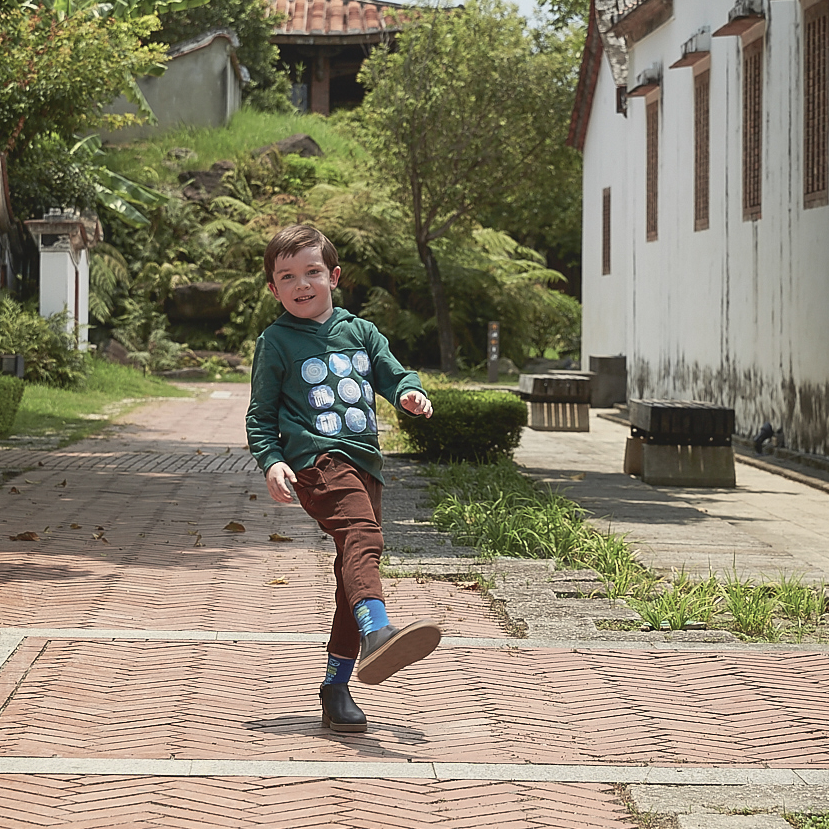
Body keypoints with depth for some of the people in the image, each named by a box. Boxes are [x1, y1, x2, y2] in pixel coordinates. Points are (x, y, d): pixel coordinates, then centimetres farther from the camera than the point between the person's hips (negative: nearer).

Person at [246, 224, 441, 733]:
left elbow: (392, 373, 18)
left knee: (355, 569, 5)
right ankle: (376, 633, -56)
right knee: (361, 536, -32)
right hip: (317, 459, -6)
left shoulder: (360, 331, 19)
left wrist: (409, 391, -6)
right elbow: (261, 415, 9)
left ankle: (337, 686, 14)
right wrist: (271, 461, -7)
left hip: (365, 463, 6)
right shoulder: (277, 343, 7)